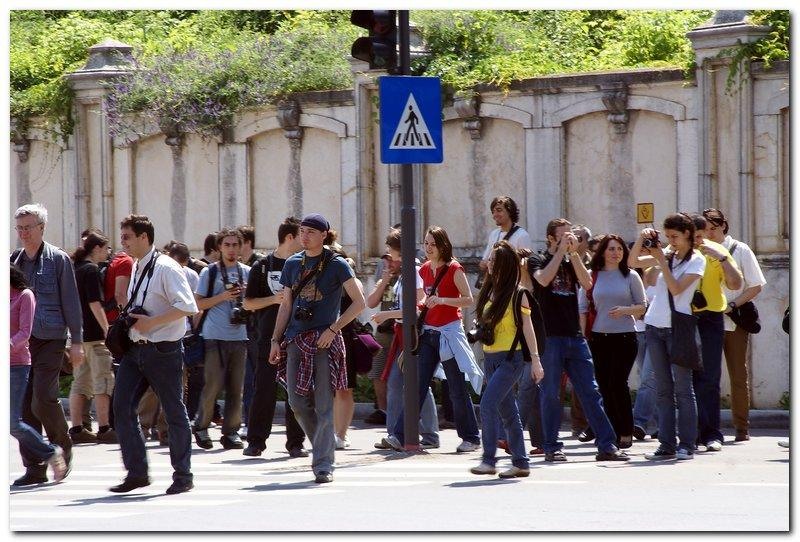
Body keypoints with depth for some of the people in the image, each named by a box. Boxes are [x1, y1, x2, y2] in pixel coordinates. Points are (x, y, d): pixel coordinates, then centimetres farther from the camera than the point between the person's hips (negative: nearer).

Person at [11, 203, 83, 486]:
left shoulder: (58, 259, 0)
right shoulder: (13, 261, 12)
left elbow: (71, 302, 0)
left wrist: (77, 342, -3)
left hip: (50, 339, -4)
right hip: (20, 341, 5)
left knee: (43, 399, -14)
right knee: (24, 405, 1)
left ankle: (62, 447, 12)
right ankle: (34, 467, 6)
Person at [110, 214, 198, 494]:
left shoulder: (166, 268, -13)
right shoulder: (136, 268, 13)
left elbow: (187, 306, -21)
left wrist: (151, 322, -21)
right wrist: (131, 322, 9)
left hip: (163, 350, -8)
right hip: (135, 349, 8)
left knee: (174, 412, 2)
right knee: (122, 407, -1)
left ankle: (183, 475, 12)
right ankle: (136, 472, 5)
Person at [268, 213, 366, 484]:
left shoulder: (336, 265, -3)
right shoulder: (293, 264, 12)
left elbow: (359, 302, -4)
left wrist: (332, 329, -12)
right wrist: (276, 340, 11)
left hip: (324, 340, -5)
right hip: (296, 339, 5)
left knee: (323, 405, -7)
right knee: (297, 400, 3)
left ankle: (323, 465, -6)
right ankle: (324, 445, 23)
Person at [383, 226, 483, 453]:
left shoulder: (453, 269, -7)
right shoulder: (424, 270, 12)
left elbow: (468, 299, -11)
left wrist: (442, 300, -21)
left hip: (449, 332, -5)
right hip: (428, 332, 5)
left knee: (457, 389, 1)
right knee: (417, 386, -3)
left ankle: (471, 438, 13)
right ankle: (400, 436, -10)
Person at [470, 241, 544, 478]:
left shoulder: (517, 294, -8)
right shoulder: (489, 291, 12)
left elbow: (527, 327, -8)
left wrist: (535, 360, -10)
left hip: (511, 357, -7)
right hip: (491, 358, 7)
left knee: (488, 404, -17)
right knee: (508, 411, 9)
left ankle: (488, 460, -15)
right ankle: (520, 463, 14)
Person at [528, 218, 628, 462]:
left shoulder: (572, 262, 15)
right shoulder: (538, 260, 4)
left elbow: (587, 283, -3)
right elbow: (544, 279, -18)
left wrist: (573, 253, -8)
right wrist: (561, 251, -13)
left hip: (575, 335, 4)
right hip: (549, 337, -4)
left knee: (590, 391, 1)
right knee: (550, 394, -1)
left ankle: (607, 445, -1)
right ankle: (552, 447, 6)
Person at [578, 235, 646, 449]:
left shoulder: (631, 277, 3)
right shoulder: (592, 277, 6)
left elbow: (642, 306, 5)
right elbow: (583, 308, 7)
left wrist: (625, 310, -15)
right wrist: (582, 337, 2)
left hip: (625, 337, -2)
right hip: (598, 338, 2)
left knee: (617, 383, -10)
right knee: (604, 385, 2)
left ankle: (626, 433, 1)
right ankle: (612, 431, 11)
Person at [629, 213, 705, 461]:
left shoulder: (696, 260, -4)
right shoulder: (667, 254, 12)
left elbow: (676, 288, -15)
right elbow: (633, 262, 10)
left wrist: (661, 260, -15)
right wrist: (641, 240, -4)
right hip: (655, 326, 6)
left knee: (682, 387, -4)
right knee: (663, 389, 5)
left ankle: (687, 445, -3)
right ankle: (667, 445, 6)